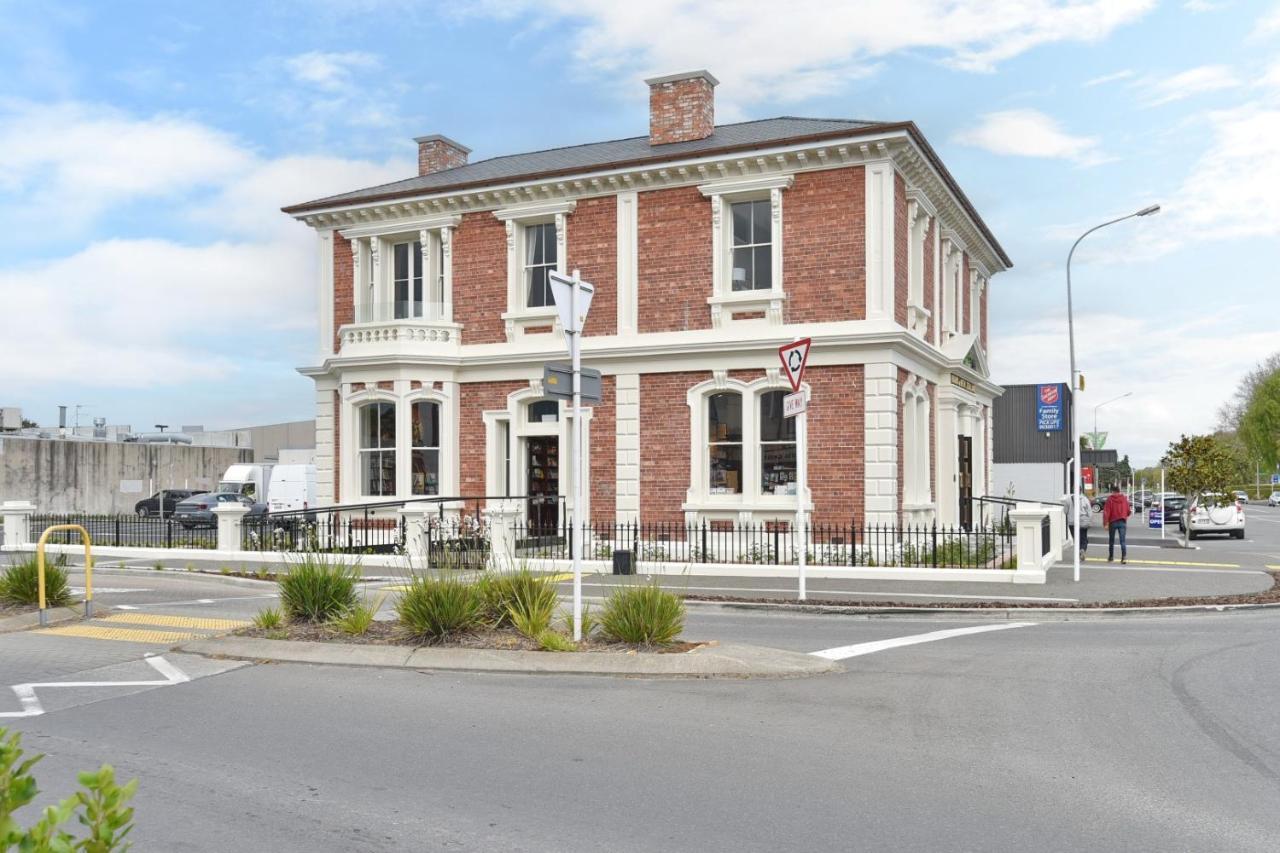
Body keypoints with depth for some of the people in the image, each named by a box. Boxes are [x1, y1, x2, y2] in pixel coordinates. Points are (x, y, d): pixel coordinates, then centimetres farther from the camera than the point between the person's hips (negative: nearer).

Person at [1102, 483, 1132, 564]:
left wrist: (1105, 523, -14)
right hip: (1122, 522, 2)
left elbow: (1106, 512, -14)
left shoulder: (1110, 499, -8)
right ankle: (1124, 557, -19)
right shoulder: (1124, 499, 2)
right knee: (1122, 540, -3)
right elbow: (1128, 512, 8)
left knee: (1111, 541, 14)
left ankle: (1111, 557, 23)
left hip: (1113, 522, -2)